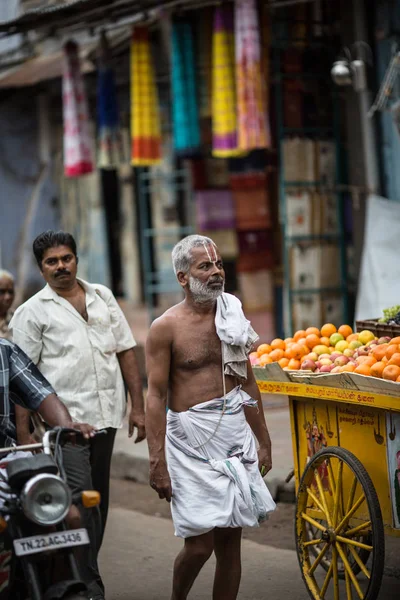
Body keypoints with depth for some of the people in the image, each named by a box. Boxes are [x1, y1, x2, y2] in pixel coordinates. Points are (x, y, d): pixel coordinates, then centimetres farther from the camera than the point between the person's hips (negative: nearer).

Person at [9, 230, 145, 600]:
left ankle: (84, 570, 23)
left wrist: (138, 406, 9)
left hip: (106, 416, 5)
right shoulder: (32, 312, 1)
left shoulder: (102, 297, 14)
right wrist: (23, 433, -9)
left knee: (98, 501, 11)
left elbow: (126, 351, 16)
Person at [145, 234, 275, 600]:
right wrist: (157, 463, -14)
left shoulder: (234, 319, 11)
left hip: (235, 434, 5)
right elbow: (156, 396, -9)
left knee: (230, 542, 6)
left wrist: (264, 441, 18)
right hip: (191, 441, -5)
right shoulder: (166, 327, -6)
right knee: (200, 543, -6)